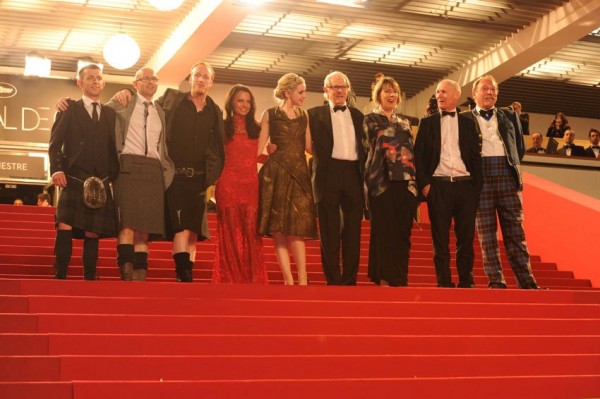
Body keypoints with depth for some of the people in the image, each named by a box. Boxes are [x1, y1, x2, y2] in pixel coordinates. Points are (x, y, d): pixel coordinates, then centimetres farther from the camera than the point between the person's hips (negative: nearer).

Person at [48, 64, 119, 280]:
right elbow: (55, 143, 3)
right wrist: (56, 169, -14)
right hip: (73, 179, -3)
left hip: (101, 184, 3)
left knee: (93, 232, 0)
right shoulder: (69, 109, 12)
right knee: (65, 226, -16)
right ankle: (60, 276, -17)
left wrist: (113, 175, 3)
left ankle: (89, 279, 4)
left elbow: (115, 148, 17)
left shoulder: (111, 114, 21)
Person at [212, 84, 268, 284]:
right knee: (231, 233, -1)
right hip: (229, 184, -2)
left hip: (252, 184, 2)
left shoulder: (256, 128, 16)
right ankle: (232, 280, 3)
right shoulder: (223, 127, 8)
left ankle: (252, 280, 0)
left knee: (251, 232, -3)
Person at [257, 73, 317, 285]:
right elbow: (259, 146, 3)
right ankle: (289, 280, -3)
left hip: (299, 174, 2)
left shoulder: (304, 116, 15)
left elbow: (309, 146, 12)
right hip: (276, 174, -2)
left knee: (296, 228, -6)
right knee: (279, 228, -4)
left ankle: (302, 279, -9)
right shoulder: (270, 115, 5)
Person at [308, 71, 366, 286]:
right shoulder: (315, 114, 7)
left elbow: (364, 146, 15)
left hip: (354, 175, 4)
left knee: (353, 232, 4)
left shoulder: (357, 115, 18)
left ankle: (350, 281, 9)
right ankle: (333, 281, 3)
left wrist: (366, 174, 6)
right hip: (329, 175, -3)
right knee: (330, 233, -1)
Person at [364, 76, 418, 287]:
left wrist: (414, 181, 7)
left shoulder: (404, 122, 21)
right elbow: (380, 141, -8)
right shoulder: (370, 119, 8)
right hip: (382, 180, -5)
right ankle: (384, 279, -3)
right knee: (384, 230, -6)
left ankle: (400, 279, 6)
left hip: (405, 182, 5)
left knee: (403, 231, 2)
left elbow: (411, 152, 16)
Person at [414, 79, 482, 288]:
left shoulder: (468, 123, 13)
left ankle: (466, 282, 7)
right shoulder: (427, 123, 11)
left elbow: (476, 157, 11)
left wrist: (477, 186, 1)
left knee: (466, 239, 1)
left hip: (465, 185, 1)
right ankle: (444, 283, 3)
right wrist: (424, 183, -6)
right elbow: (419, 155, 6)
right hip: (438, 186, -1)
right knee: (440, 240, 0)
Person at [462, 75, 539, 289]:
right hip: (480, 177, -2)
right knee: (486, 233, -3)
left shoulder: (510, 117, 18)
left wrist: (513, 167, 13)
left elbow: (520, 146, 22)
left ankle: (526, 281, 0)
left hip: (507, 176, 2)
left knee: (515, 231, 0)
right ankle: (496, 281, -1)